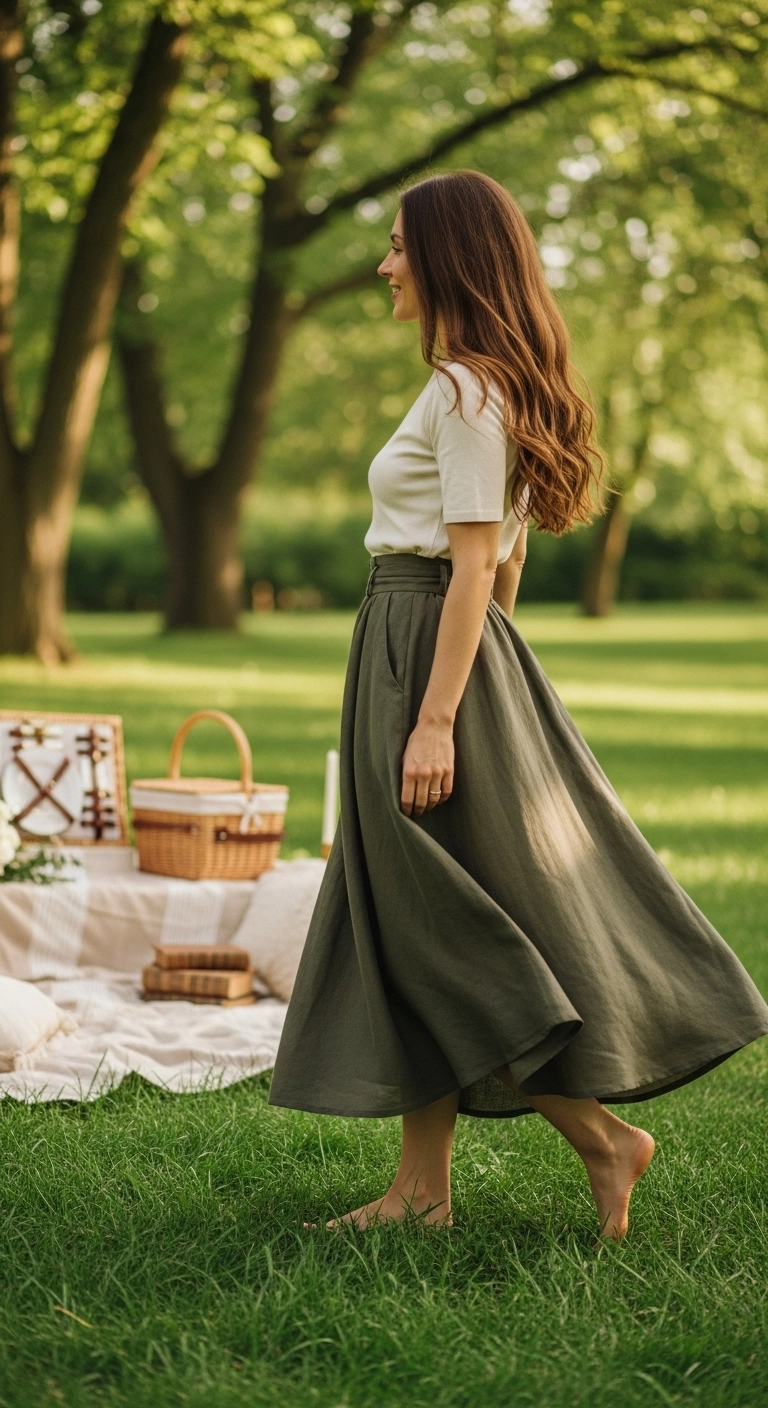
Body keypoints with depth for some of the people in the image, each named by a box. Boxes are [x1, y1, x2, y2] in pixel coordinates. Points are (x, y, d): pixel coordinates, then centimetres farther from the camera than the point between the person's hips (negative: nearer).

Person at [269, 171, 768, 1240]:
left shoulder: (465, 390, -14)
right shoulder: (499, 385, 16)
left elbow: (475, 565, -20)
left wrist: (435, 720, -22)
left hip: (426, 654, -10)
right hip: (452, 653, 10)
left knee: (445, 935, -4)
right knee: (410, 930, 10)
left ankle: (603, 1135, 2)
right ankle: (422, 1186, 13)